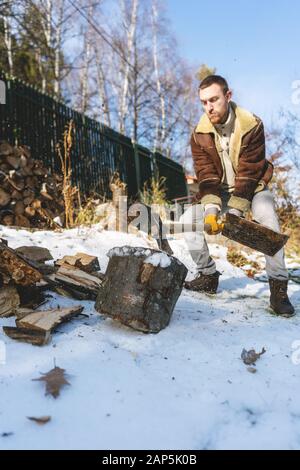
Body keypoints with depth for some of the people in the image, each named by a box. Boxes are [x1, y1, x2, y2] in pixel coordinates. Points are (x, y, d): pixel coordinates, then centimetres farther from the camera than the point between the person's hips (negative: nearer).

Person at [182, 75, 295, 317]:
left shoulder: (252, 125, -21)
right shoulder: (200, 134, -12)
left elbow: (248, 173, -25)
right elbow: (206, 175, -17)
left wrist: (235, 211, -34)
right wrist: (211, 208, -33)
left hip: (253, 187, -3)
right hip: (219, 190, 4)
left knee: (267, 218, -32)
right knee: (187, 219, -13)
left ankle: (278, 286, -21)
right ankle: (208, 276, 1)